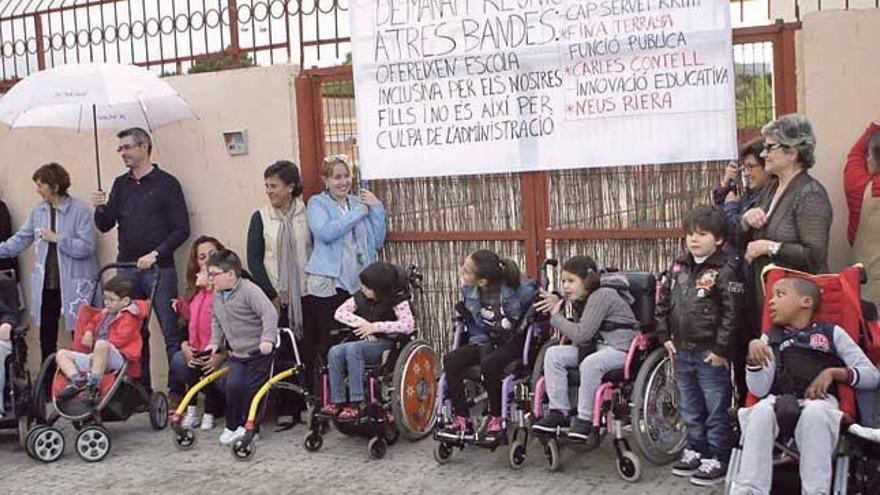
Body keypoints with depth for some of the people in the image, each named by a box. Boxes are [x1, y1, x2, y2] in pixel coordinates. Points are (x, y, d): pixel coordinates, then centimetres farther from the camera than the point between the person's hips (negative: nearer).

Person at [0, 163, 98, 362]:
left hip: (74, 284, -6)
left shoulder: (80, 210, -11)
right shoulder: (38, 211, 9)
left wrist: (56, 238, -15)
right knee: (46, 339, 12)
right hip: (45, 284, 6)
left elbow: (87, 246, -18)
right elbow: (20, 240, 14)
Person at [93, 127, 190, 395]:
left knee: (171, 333, -6)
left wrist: (155, 254, -15)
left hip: (158, 268, -5)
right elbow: (105, 226, 11)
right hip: (127, 268, 5)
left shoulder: (166, 183, -1)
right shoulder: (121, 184, 14)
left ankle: (177, 390, 0)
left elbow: (181, 229, -6)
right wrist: (101, 208, -9)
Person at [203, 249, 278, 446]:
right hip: (236, 353, 5)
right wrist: (215, 343, 12)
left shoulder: (249, 290, -17)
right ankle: (232, 427, 5)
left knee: (253, 389, -5)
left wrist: (267, 339, -33)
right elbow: (216, 321, 23)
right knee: (233, 385, -14)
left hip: (259, 351, -5)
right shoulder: (217, 296, 8)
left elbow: (270, 313, -25)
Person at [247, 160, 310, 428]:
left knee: (308, 352, -1)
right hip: (275, 295, 0)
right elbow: (254, 260, 0)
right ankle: (286, 408, 7)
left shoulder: (307, 214, 2)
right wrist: (272, 294, -6)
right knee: (281, 353, -1)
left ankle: (308, 403, 10)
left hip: (304, 295, 0)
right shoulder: (261, 217, 3)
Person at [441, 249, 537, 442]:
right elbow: (474, 326, 5)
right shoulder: (469, 292, -7)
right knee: (450, 360, -17)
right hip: (487, 342, 6)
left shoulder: (519, 291, -22)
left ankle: (496, 419, -12)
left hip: (515, 342, -6)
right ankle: (462, 419, -9)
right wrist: (481, 343, -9)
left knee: (488, 364, -35)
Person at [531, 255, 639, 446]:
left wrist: (556, 317, -9)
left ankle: (585, 420, -22)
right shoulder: (581, 299, 11)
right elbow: (579, 333, 4)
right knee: (553, 354, -7)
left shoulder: (602, 295, -17)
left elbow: (581, 335, -21)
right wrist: (559, 306, -2)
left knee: (590, 364, -37)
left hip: (620, 348, -9)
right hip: (595, 346, 9)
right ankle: (559, 411, -5)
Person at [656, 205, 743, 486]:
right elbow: (663, 303, 14)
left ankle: (717, 460, 14)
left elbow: (731, 314, -15)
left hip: (711, 354, -6)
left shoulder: (724, 272, -12)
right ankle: (696, 450, 33)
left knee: (716, 410, 4)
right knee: (689, 409, 18)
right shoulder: (678, 268, 7)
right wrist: (665, 337, 8)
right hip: (681, 352, 7)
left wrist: (721, 349, -15)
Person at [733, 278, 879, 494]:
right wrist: (754, 356, -11)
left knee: (814, 413, -37)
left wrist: (833, 373, -4)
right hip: (779, 402, 2)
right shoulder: (770, 338, 20)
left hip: (820, 401, -1)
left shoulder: (832, 333, 15)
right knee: (761, 411, -33)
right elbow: (759, 390, 5)